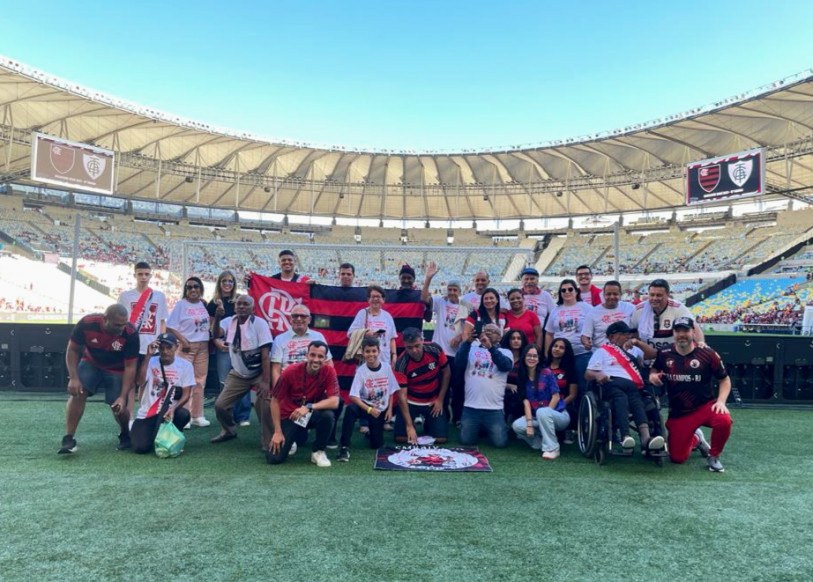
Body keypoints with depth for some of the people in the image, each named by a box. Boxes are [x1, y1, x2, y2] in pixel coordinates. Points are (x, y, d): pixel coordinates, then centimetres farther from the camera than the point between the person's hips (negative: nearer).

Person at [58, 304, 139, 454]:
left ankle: (125, 435, 24)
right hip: (90, 363, 2)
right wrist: (73, 378, -21)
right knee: (77, 393, -20)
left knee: (119, 407, -7)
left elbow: (130, 367, -24)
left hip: (117, 370, -1)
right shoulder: (87, 323, -29)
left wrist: (123, 396, -28)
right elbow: (72, 350, -12)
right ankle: (69, 439, -9)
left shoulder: (130, 333, -32)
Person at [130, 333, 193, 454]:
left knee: (184, 414, -33)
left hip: (168, 412, 0)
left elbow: (186, 394, -8)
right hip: (146, 414, 0)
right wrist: (148, 355, -26)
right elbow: (139, 382, -22)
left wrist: (173, 409, -26)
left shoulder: (185, 365, -4)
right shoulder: (151, 362, -4)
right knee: (141, 447, -18)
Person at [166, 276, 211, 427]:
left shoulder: (204, 304, 9)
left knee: (199, 382, 9)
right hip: (186, 346, -5)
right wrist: (183, 341, -15)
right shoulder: (181, 304, -4)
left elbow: (210, 323, 18)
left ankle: (197, 416, 16)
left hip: (203, 347, 5)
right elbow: (170, 327, -8)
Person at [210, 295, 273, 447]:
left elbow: (265, 354, -19)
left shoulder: (259, 323, -16)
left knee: (265, 406, -23)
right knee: (220, 405, 4)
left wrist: (266, 382, -24)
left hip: (259, 373, -5)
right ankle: (229, 431, 35)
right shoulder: (229, 322, -1)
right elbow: (216, 334, -22)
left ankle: (268, 443, -4)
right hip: (238, 374, 5)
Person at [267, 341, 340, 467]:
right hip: (289, 416, 0)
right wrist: (278, 432, -13)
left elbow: (334, 402, -25)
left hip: (312, 415, 0)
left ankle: (317, 451, -7)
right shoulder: (291, 371, -20)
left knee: (328, 415, -34)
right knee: (274, 458, -13)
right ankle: (295, 437, 20)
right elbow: (275, 401, -11)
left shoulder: (329, 372, -17)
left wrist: (309, 407, -36)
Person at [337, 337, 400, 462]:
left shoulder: (386, 367, -6)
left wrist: (389, 409, -2)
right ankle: (345, 447, -31)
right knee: (350, 408, -37)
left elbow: (391, 391, 5)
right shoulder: (361, 371, -14)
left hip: (381, 410, 2)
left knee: (377, 444, -1)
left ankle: (371, 430, 34)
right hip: (365, 406, -2)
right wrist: (369, 410, -29)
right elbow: (353, 396, -20)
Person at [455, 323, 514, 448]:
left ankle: (487, 429, 25)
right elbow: (459, 364, -7)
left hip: (494, 408, -1)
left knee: (500, 442, -6)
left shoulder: (505, 352, 7)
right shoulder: (473, 349, 8)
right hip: (471, 407, 1)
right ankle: (479, 428, 29)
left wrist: (490, 347, -26)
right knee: (466, 440, -1)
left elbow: (505, 366, -14)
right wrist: (467, 341, -16)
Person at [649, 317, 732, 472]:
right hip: (678, 413, 2)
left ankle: (714, 456, -5)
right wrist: (652, 375, -9)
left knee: (724, 420, -36)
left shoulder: (707, 354, -9)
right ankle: (695, 439, 36)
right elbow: (654, 369, 15)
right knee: (677, 457, -1)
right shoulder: (664, 354, -2)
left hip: (706, 406, -2)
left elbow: (724, 379, 1)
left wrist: (721, 401, -13)